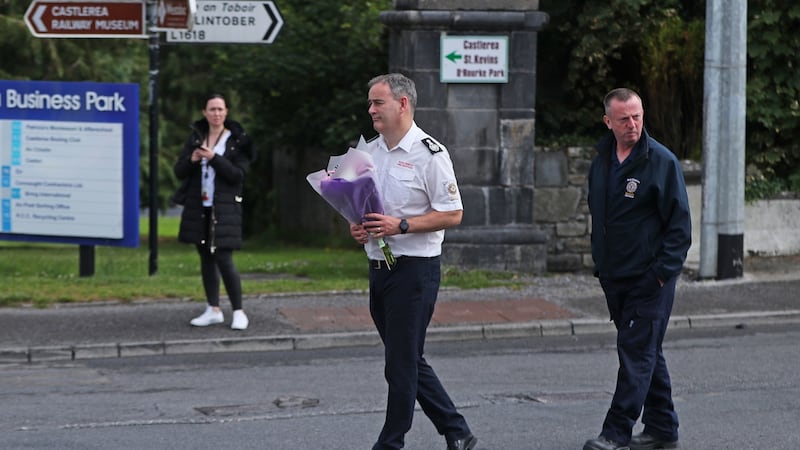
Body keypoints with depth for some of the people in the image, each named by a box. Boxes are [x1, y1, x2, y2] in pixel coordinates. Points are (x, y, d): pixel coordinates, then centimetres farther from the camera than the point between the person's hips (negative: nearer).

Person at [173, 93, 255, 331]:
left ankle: (238, 311, -2)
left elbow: (238, 174, -9)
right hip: (198, 207, 5)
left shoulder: (237, 141, -2)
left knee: (224, 259, -10)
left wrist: (214, 158, -20)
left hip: (224, 208, -5)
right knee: (206, 258, 8)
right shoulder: (195, 137, 9)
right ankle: (213, 310, 16)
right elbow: (179, 171, 7)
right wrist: (191, 160, -14)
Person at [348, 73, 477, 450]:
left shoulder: (429, 154, -11)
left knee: (401, 363, -4)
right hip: (379, 266, 8)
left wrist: (400, 225, -20)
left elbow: (453, 214, -13)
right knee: (409, 361, 13)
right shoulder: (369, 151, 12)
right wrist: (357, 227, 2)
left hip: (414, 268, -8)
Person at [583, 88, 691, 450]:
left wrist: (663, 271, -15)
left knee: (636, 352, -9)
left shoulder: (662, 161, -10)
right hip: (615, 277, 7)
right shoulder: (601, 161, 10)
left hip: (649, 278, -7)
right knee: (647, 352, 13)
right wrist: (600, 265, 15)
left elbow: (680, 224, -10)